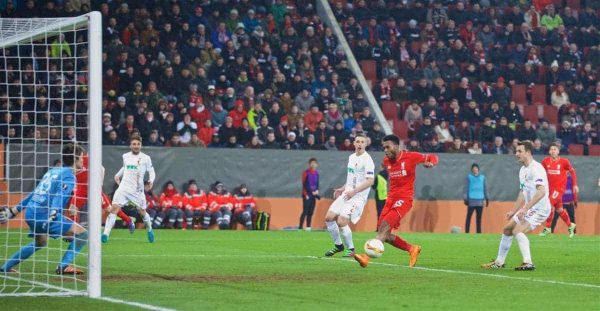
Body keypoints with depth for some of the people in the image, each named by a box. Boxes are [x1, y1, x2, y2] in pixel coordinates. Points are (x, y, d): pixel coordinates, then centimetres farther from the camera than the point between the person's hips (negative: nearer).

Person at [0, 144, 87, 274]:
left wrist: (14, 210, 29)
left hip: (30, 213, 9)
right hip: (45, 214, -9)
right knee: (82, 234, -5)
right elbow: (60, 195, -22)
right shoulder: (69, 175, -5)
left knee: (40, 243, 35)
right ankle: (64, 266, -16)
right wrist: (53, 214, -36)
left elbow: (35, 193, 26)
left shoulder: (53, 171, 20)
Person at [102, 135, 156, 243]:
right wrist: (118, 175, 17)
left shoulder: (146, 158, -3)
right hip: (123, 188, 1)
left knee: (142, 212, 9)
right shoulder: (125, 156, 7)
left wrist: (151, 181, -11)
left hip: (137, 190, -1)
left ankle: (150, 230, 40)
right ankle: (106, 234, -20)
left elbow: (151, 171, 6)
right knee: (114, 208, -16)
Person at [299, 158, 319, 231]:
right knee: (305, 211, -13)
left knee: (311, 212, 5)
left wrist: (317, 190, 1)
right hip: (307, 195, -6)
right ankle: (300, 227, -14)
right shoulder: (306, 173, -7)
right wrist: (306, 195, -15)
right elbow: (304, 184, -10)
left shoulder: (316, 173, 12)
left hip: (313, 194, 6)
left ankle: (308, 227, 8)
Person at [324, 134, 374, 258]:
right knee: (329, 217, 1)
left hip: (358, 197, -8)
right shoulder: (351, 157, 14)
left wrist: (354, 191, -23)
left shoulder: (367, 160, -12)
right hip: (347, 194, 8)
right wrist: (342, 189, 16)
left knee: (341, 221, -19)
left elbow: (370, 181, -19)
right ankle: (338, 245, 18)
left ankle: (351, 249, -2)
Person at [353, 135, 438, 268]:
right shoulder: (386, 161, 10)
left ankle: (366, 257, -36)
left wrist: (430, 163, -16)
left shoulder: (411, 157, -6)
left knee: (384, 226, -24)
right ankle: (412, 249, 22)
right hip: (391, 199, 7)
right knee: (385, 235, 2)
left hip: (404, 199, -7)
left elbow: (433, 157, 5)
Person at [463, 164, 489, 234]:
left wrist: (487, 199, 10)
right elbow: (466, 188, -1)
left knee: (479, 217, 7)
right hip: (471, 200, -3)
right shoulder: (469, 177, 3)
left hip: (480, 200, 3)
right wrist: (466, 199, -8)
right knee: (469, 217, -6)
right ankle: (466, 232, -6)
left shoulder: (482, 177, 12)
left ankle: (478, 232, 11)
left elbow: (485, 188, 14)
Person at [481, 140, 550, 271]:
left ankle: (528, 263, -28)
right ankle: (499, 262, 28)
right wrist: (513, 211, 22)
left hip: (540, 208, -10)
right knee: (507, 229, 16)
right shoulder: (523, 170, 12)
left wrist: (525, 208, -35)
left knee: (518, 230, -25)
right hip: (529, 208, 10)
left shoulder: (536, 168, -20)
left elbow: (541, 191, -32)